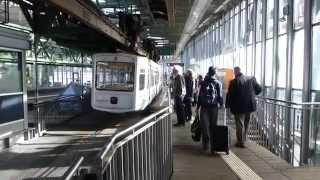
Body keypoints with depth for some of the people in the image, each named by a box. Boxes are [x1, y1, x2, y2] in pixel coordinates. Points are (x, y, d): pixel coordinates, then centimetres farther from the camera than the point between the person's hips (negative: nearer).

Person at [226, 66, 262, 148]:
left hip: (239, 107, -5)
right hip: (250, 105, 5)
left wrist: (227, 105, 0)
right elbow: (259, 89, 7)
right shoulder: (251, 79, 1)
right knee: (246, 124, 20)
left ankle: (240, 142, 9)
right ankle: (243, 139, 33)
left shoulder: (234, 82, -14)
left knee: (240, 124, 4)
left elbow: (230, 94, -12)